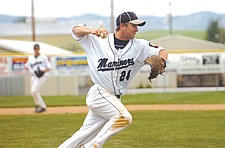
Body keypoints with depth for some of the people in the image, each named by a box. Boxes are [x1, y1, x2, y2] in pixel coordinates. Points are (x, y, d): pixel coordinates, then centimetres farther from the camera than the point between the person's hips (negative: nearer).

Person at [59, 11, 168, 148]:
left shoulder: (139, 46, 5)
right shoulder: (98, 41, -1)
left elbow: (162, 52, 3)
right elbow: (76, 30, 0)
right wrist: (93, 31, -21)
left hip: (114, 99, 5)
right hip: (98, 93, -5)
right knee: (124, 117, -25)